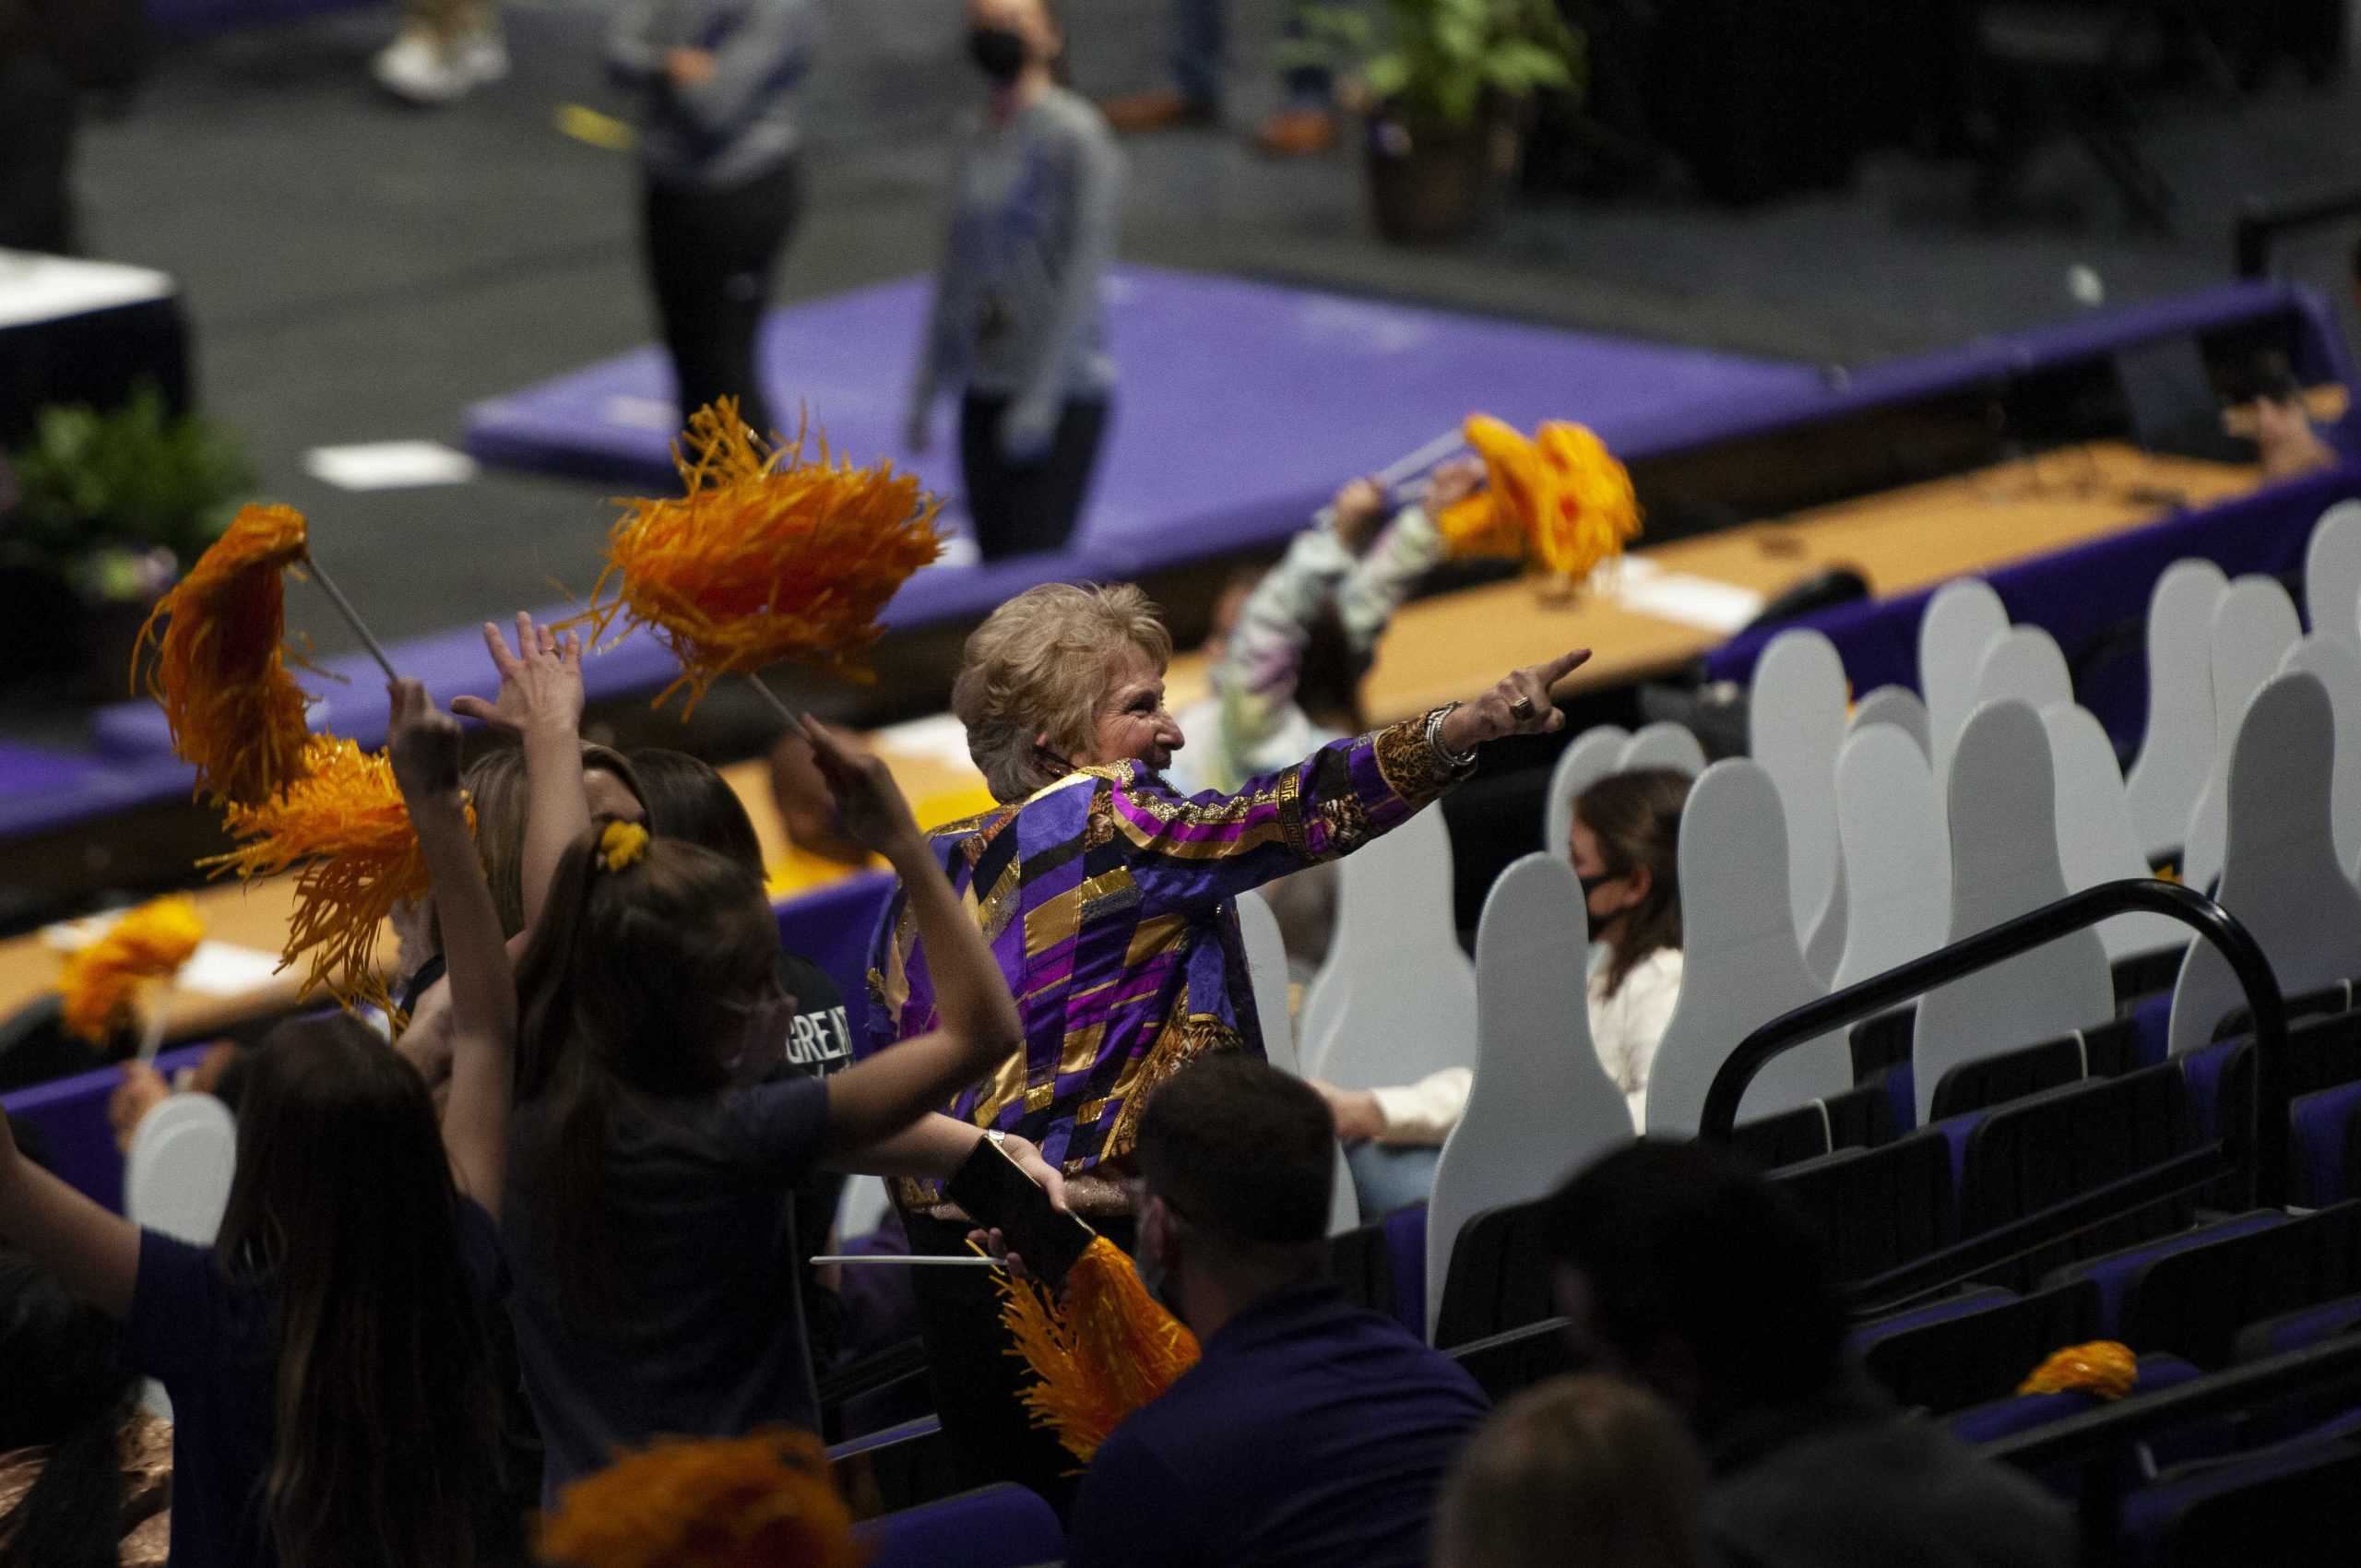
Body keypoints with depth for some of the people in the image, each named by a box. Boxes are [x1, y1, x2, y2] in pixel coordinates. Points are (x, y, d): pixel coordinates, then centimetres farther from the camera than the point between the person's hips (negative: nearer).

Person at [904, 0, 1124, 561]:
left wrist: (1041, 396, -18)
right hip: (984, 390, 7)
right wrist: (925, 391, 14)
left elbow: (1082, 275, -14)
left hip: (1061, 394, -7)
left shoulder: (1077, 136, -10)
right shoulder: (976, 139, 11)